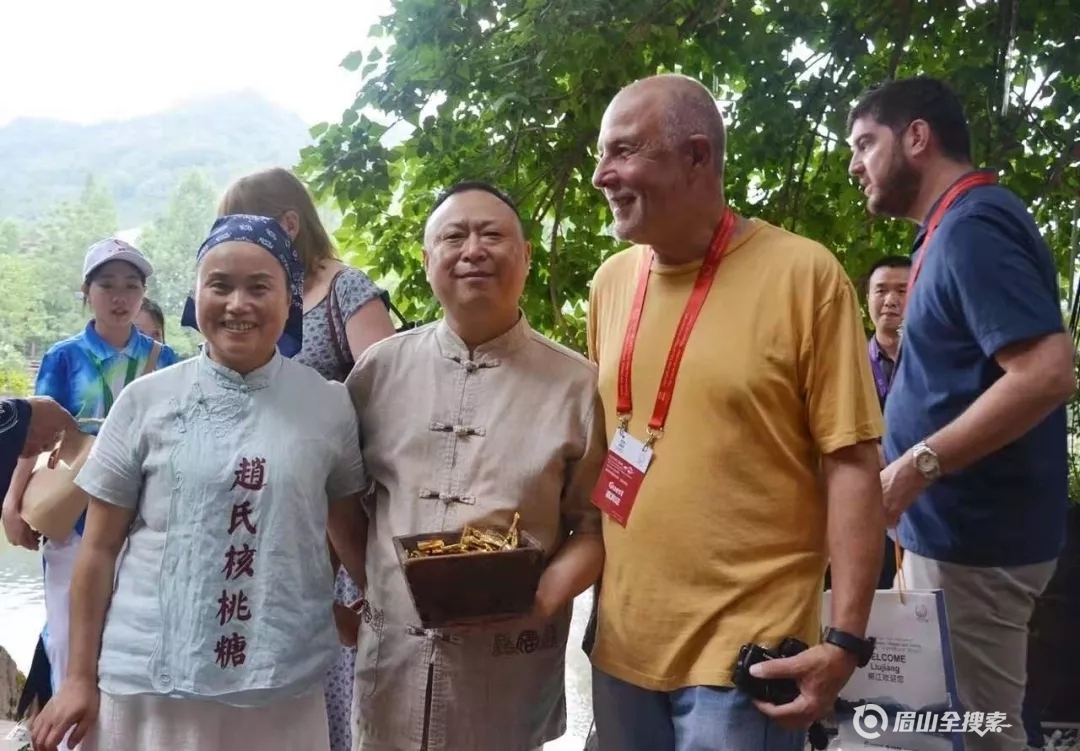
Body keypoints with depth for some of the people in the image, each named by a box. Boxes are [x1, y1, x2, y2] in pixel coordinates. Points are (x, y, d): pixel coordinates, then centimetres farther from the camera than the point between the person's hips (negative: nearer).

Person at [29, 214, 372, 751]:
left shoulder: (328, 406, 0)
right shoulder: (146, 401, -2)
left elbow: (351, 531, 11)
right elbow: (99, 547, 2)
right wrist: (80, 676, 3)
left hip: (283, 683, 1)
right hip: (150, 678, 0)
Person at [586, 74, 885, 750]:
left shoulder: (803, 273, -11)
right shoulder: (613, 279, 6)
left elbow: (851, 462, -11)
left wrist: (846, 639, -14)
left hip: (745, 648, -5)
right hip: (621, 639, 6)